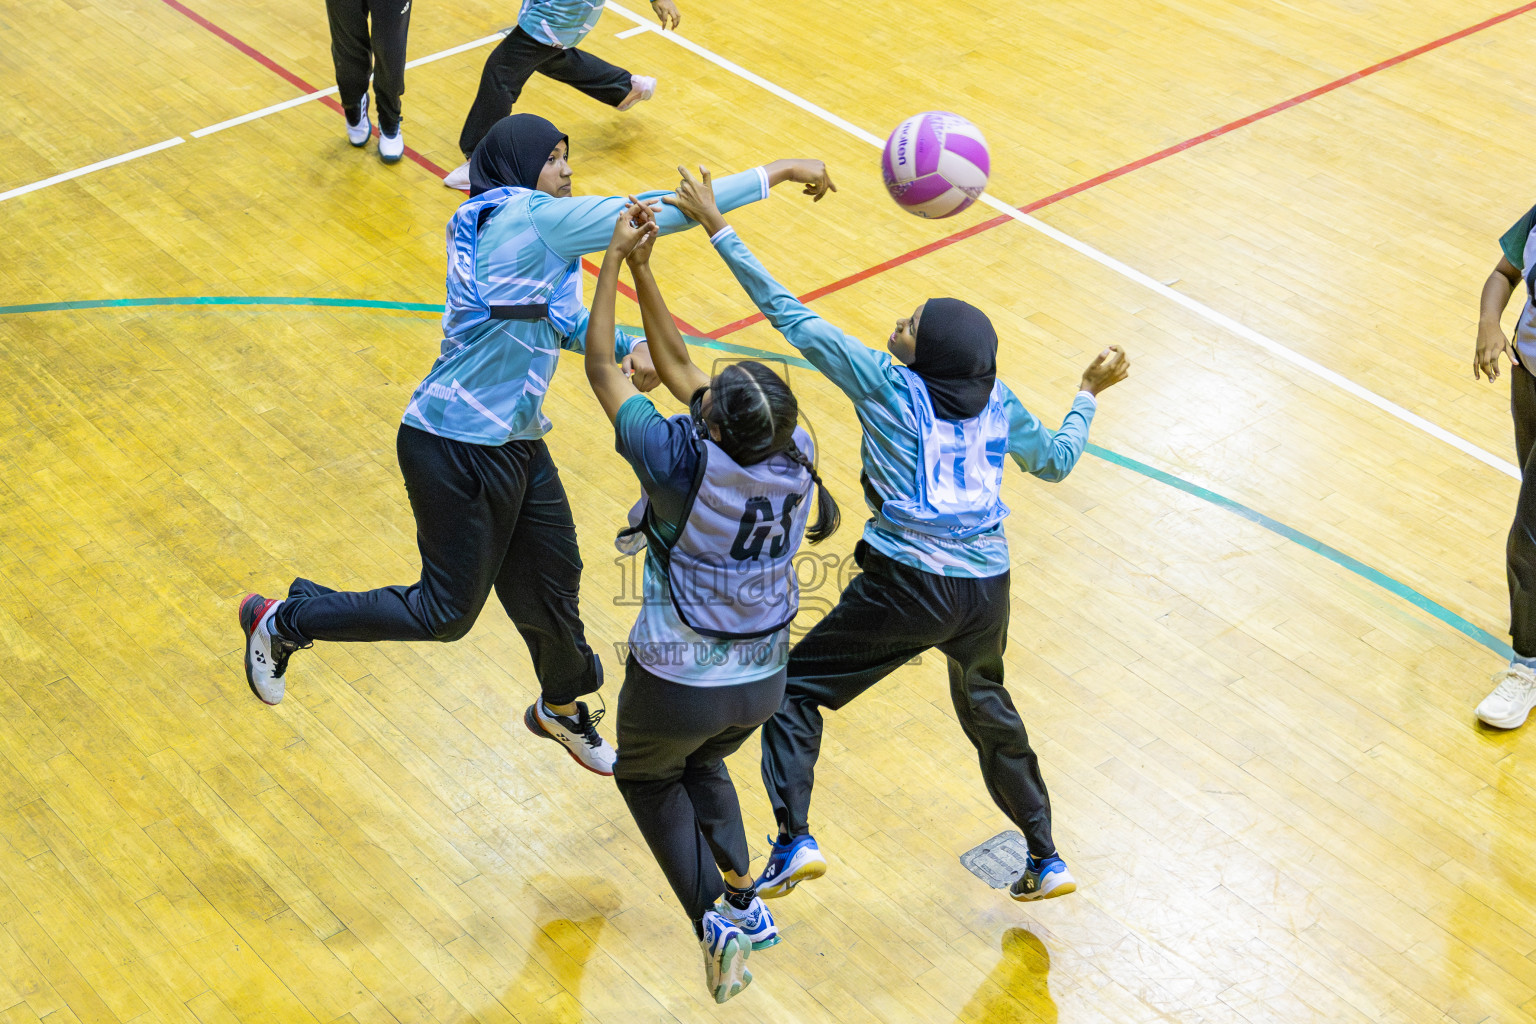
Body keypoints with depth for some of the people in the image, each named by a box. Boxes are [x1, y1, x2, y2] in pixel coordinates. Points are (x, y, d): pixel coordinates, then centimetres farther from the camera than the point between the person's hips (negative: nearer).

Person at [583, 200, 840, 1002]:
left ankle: (713, 919, 13)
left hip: (676, 687, -5)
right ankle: (744, 900, 29)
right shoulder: (792, 456, -14)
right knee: (702, 762, 36)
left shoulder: (684, 462, -29)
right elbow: (674, 365, -3)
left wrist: (615, 257, -11)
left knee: (647, 775, 27)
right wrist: (642, 267, -5)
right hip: (762, 684, 5)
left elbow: (601, 368, -15)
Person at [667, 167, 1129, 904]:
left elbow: (789, 315, -2)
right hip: (986, 589, 5)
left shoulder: (885, 385, -5)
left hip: (908, 588, -5)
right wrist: (1089, 394, 38)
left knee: (794, 688, 10)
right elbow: (1055, 460, 23)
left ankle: (794, 842, -5)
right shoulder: (997, 404, 7)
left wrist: (717, 228, 3)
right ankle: (1045, 860, 35)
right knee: (987, 709, 30)